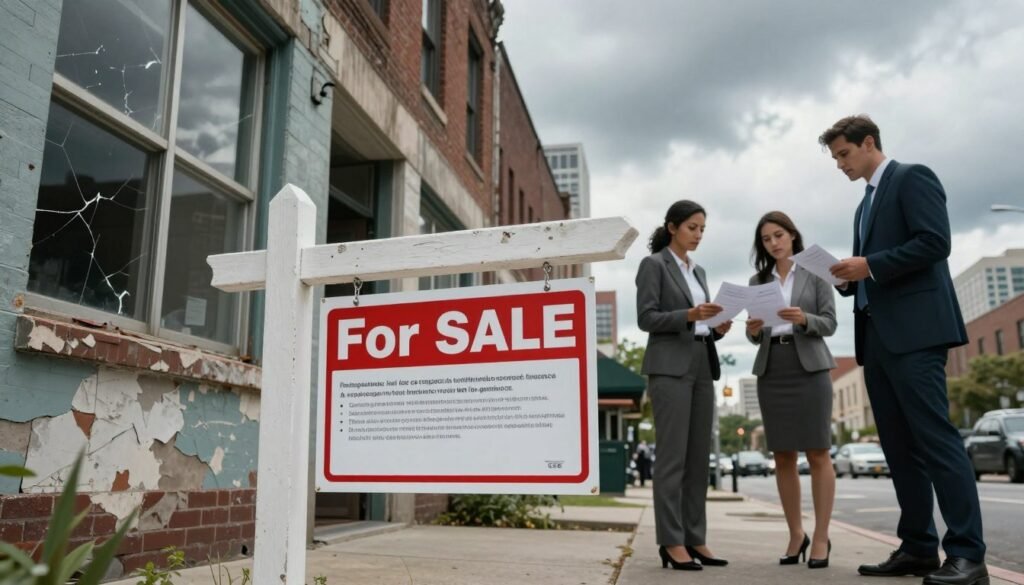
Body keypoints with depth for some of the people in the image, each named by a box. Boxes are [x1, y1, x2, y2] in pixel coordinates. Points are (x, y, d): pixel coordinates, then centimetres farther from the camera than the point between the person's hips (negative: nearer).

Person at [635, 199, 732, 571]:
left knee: (699, 456, 6)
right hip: (669, 366, -8)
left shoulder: (698, 272, 21)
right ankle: (671, 543, -4)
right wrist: (689, 315, -21)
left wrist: (718, 327, 0)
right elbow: (646, 318, -10)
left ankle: (694, 539, 11)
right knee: (673, 456, -9)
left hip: (702, 366, 8)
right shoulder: (653, 264, -1)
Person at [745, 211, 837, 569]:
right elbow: (755, 336, 12)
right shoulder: (757, 280, 14)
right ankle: (796, 534, 14)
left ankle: (821, 537, 4)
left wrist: (803, 319, -20)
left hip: (809, 368, -3)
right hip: (771, 370, 3)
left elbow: (829, 324, -1)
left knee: (818, 454, -3)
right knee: (783, 457, 4)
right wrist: (752, 330, -10)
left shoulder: (815, 272, 6)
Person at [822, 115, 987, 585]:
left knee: (935, 437, -12)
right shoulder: (866, 204, 25)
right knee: (899, 444, 7)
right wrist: (847, 278, 6)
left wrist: (870, 266, -14)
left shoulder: (912, 177, 0)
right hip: (876, 334, 9)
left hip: (914, 329, -9)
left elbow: (935, 242, -14)